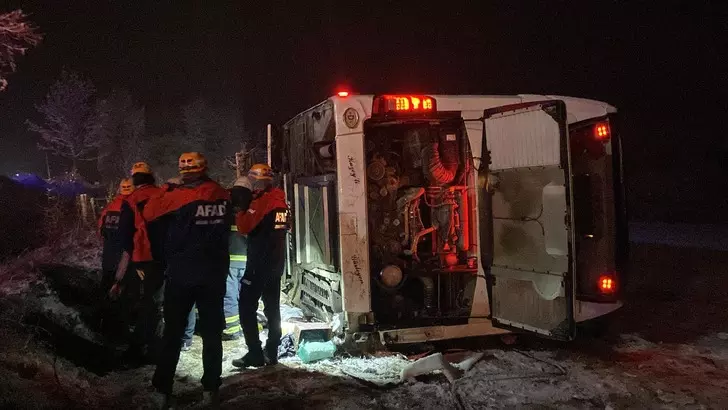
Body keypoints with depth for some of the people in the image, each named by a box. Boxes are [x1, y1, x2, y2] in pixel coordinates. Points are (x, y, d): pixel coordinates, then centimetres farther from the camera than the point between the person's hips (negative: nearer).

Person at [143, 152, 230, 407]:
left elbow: (149, 213, -4)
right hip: (215, 273, 3)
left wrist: (167, 188, 4)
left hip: (182, 273, -2)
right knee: (212, 332, 9)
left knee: (173, 332, 8)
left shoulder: (179, 195, -12)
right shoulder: (222, 195, -1)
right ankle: (211, 389, 12)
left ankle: (163, 389, 14)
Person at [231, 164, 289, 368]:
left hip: (259, 263, -9)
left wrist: (242, 204, -6)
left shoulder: (262, 201, -16)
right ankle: (271, 352, 17)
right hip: (276, 262, 9)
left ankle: (255, 354, -6)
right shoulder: (280, 201, 11)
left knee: (247, 307, -3)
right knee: (272, 307, 12)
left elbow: (244, 227, -16)